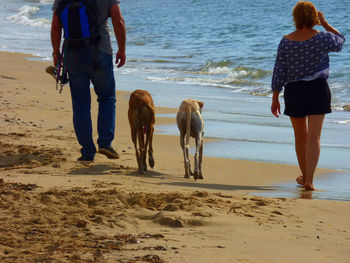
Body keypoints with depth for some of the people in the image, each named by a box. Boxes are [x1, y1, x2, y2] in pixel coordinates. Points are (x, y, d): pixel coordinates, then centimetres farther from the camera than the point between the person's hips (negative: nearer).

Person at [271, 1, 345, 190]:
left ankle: (304, 175, 33)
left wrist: (275, 99, 4)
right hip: (317, 89, -2)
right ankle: (309, 180, -16)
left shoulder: (286, 42, -5)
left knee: (300, 137, 18)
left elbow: (278, 73, -2)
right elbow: (339, 41, 13)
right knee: (314, 137, -4)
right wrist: (324, 23, 14)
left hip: (293, 91, 2)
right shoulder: (321, 38, -10)